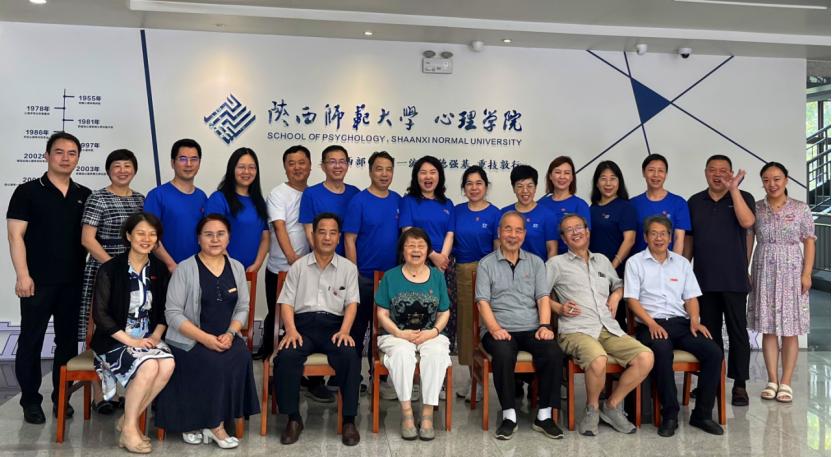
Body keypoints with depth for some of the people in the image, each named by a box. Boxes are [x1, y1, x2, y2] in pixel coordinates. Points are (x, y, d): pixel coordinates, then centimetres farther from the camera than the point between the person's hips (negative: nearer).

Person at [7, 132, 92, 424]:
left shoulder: (85, 196, 10)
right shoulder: (27, 192, -1)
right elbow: (16, 236, -6)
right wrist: (23, 275, -14)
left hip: (75, 281, 4)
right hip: (38, 281, -3)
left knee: (68, 340, 9)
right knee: (31, 341, 5)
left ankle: (62, 397, 22)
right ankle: (30, 401, 16)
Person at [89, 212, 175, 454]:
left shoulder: (160, 269, 6)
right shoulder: (110, 269, -8)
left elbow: (164, 310, 11)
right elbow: (100, 315, -10)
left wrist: (156, 335, -7)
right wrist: (130, 341, -17)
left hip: (148, 338, 4)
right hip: (115, 340, -4)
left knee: (168, 364, -27)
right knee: (148, 366, -31)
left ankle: (129, 419, -7)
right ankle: (129, 428, -11)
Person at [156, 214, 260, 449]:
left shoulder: (236, 268, 9)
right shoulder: (185, 268, -5)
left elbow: (243, 307, 8)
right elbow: (173, 313, -10)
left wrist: (230, 334, -12)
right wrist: (205, 338, -20)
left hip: (225, 338, 4)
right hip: (189, 341, -4)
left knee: (241, 357, -27)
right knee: (215, 363, -31)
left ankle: (207, 422, -14)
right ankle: (215, 425, -12)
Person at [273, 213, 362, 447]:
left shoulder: (348, 267, 11)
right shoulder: (298, 266, 11)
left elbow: (352, 303, 3)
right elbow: (286, 302, 5)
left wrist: (344, 331, -15)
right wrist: (291, 330, -13)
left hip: (333, 324, 0)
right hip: (303, 323, 1)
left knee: (350, 356, -31)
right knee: (286, 356, -30)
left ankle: (349, 420, -19)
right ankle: (293, 419, -14)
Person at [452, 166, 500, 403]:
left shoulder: (494, 213, -1)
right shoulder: (457, 211, 9)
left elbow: (499, 249, -4)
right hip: (462, 273, 4)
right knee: (465, 323, 7)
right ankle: (473, 376, 19)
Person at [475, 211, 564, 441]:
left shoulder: (536, 262, 15)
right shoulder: (486, 264, 7)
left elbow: (543, 298, 6)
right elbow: (483, 302, -2)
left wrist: (544, 325, -12)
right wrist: (495, 329, -19)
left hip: (531, 329, 2)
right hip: (500, 330, -2)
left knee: (554, 353, -27)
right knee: (503, 354, -35)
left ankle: (545, 416, -13)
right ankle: (509, 416, -18)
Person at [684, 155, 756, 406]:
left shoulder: (743, 198, 2)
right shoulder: (694, 202, 10)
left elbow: (747, 222, -20)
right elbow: (688, 239, 13)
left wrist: (733, 189, -21)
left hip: (734, 279, -3)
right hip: (704, 279, 3)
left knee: (737, 330, 0)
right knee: (709, 331, 10)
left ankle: (739, 385, 6)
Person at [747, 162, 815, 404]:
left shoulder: (801, 209, 1)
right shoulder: (756, 208, 3)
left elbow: (809, 242, 1)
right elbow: (748, 242, 5)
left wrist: (806, 273, -7)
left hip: (791, 273, -1)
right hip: (764, 273, 1)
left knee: (790, 330, 1)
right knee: (768, 329, 4)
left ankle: (786, 383, 9)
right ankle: (772, 381, 12)